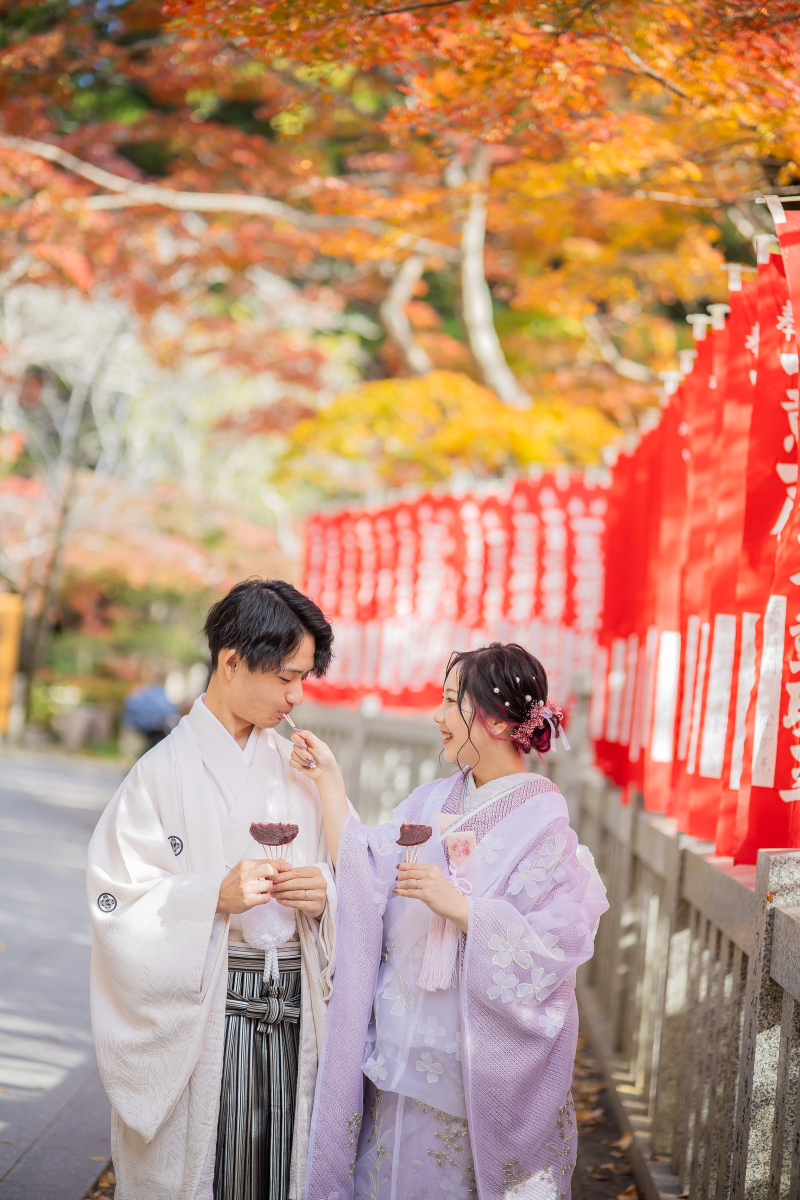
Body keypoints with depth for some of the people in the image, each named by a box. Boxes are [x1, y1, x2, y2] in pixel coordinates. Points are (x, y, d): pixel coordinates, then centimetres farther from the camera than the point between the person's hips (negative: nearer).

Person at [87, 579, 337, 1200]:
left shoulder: (296, 765, 10)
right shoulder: (167, 770, -7)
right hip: (201, 1017, -4)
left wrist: (324, 892, -6)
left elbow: (339, 868, 16)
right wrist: (216, 897, -23)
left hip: (291, 1009, 5)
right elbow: (116, 904, -11)